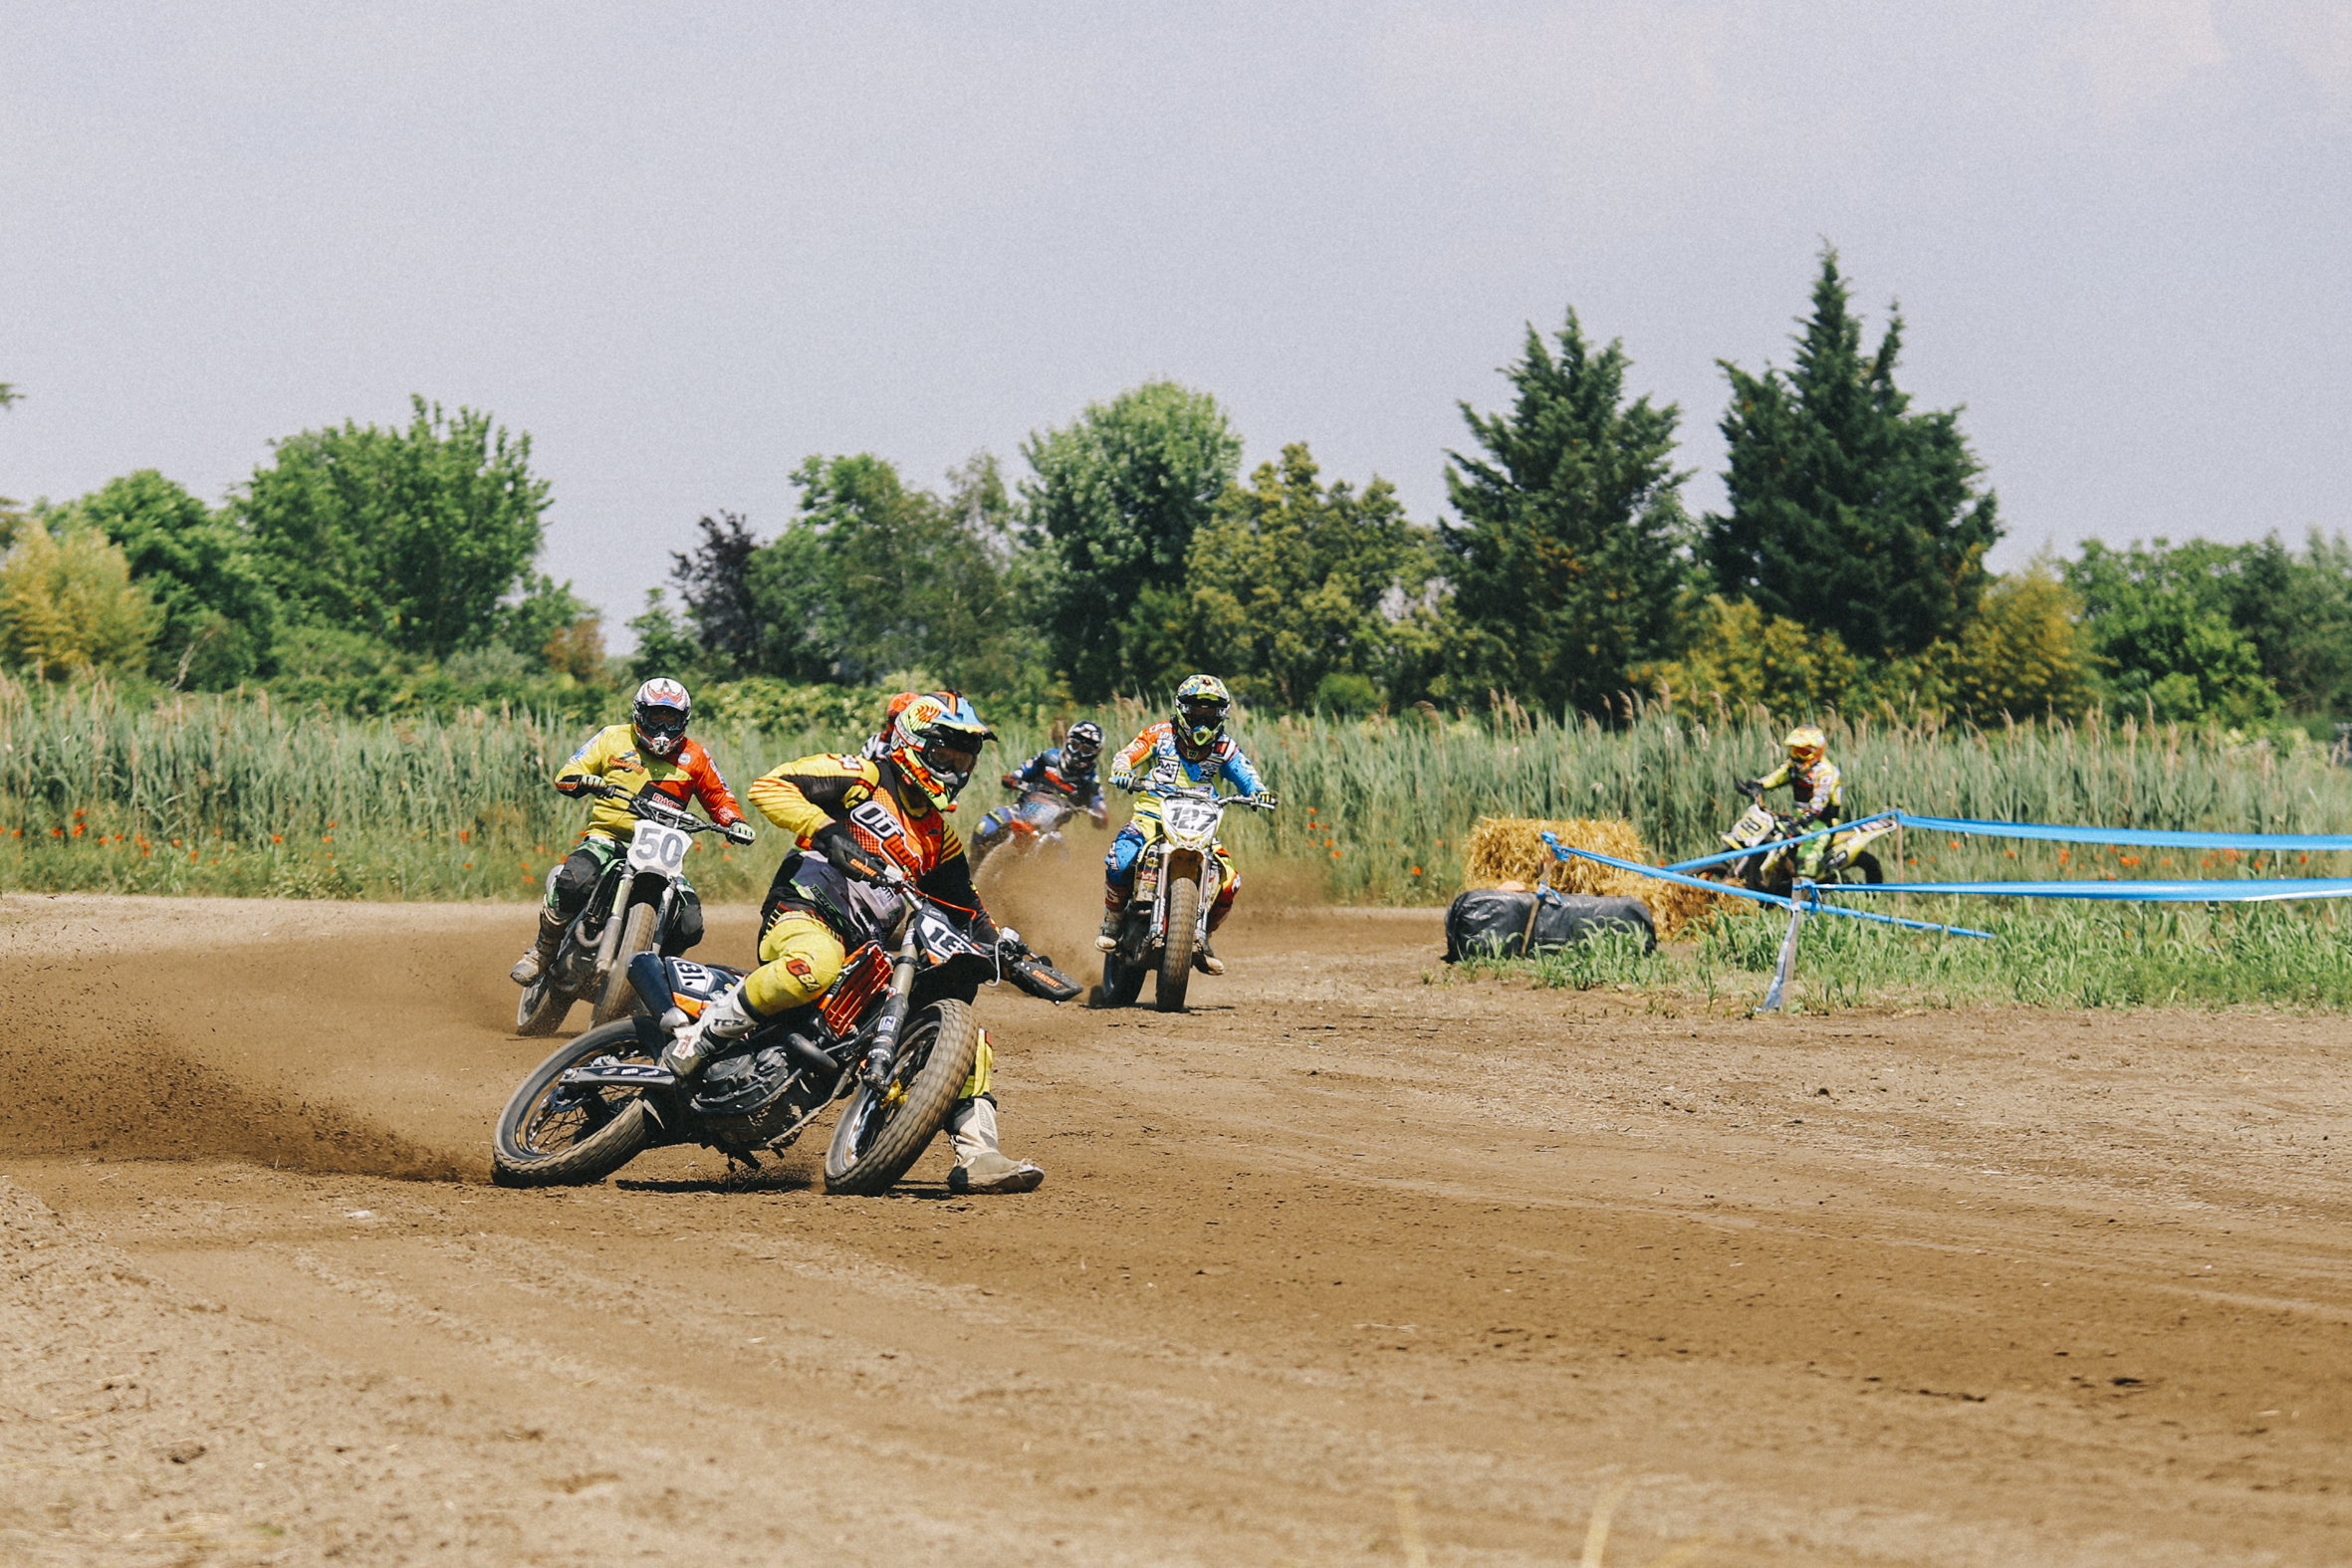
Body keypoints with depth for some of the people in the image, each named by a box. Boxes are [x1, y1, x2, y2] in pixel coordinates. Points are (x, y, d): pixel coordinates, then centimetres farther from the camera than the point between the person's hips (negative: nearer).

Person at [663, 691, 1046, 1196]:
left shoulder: (938, 837, 25)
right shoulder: (861, 779, 3)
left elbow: (965, 908, 29)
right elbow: (769, 786, -8)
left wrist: (1001, 944, 8)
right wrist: (828, 832, -22)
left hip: (876, 954, 8)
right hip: (806, 916, -7)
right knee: (816, 964, -45)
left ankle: (977, 1156, -3)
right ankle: (703, 1033, -29)